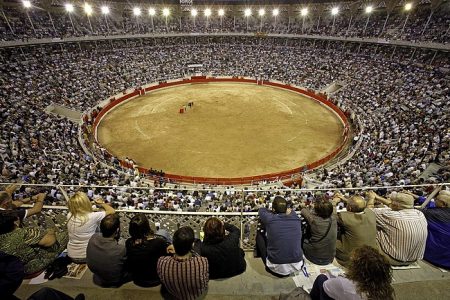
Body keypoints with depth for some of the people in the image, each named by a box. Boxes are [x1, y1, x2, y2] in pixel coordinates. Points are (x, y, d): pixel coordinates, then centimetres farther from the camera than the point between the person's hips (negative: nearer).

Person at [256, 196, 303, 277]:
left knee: (259, 234, 14)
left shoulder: (269, 219, -14)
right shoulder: (296, 218, -7)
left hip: (277, 268, -3)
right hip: (297, 266, 4)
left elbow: (261, 210, 10)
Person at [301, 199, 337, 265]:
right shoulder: (333, 219, -14)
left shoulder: (314, 220, -27)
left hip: (315, 259, -5)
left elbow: (303, 211, -9)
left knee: (303, 241, 23)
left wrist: (306, 208, 12)